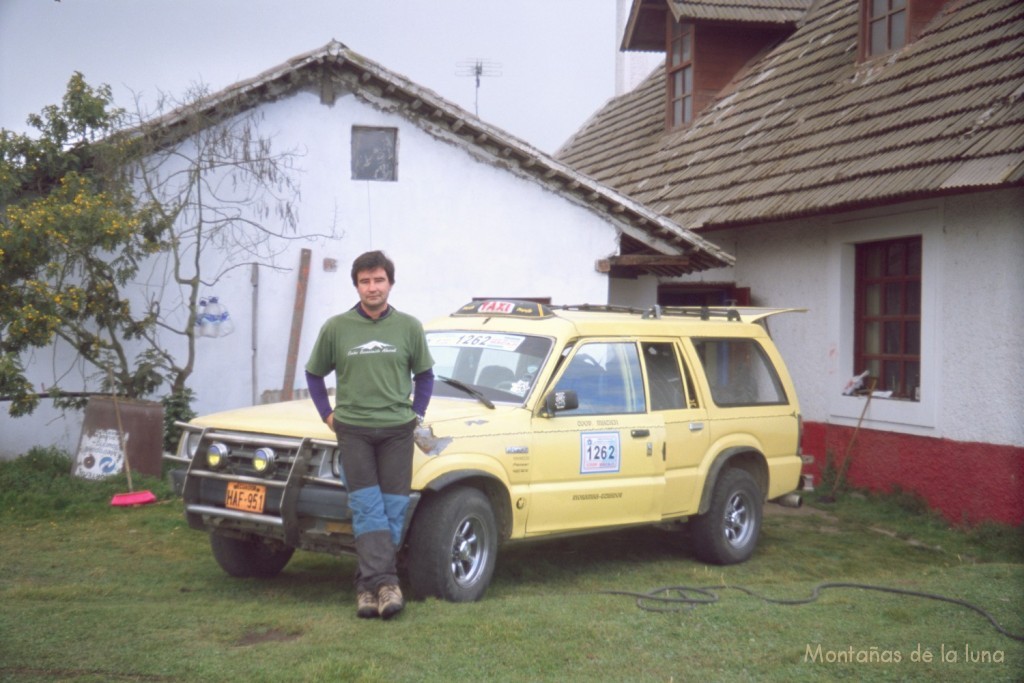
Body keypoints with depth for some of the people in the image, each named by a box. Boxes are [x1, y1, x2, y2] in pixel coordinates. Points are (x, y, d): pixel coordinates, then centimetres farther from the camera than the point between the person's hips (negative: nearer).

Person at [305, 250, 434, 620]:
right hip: (353, 430, -1)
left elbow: (424, 374, 18)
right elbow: (314, 373, 15)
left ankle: (368, 585, 6)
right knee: (367, 508, -9)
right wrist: (328, 414, 7)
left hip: (397, 430, 1)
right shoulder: (336, 328, 3)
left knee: (393, 509, -2)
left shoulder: (408, 327, 5)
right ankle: (384, 583, -14)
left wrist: (417, 414, 8)